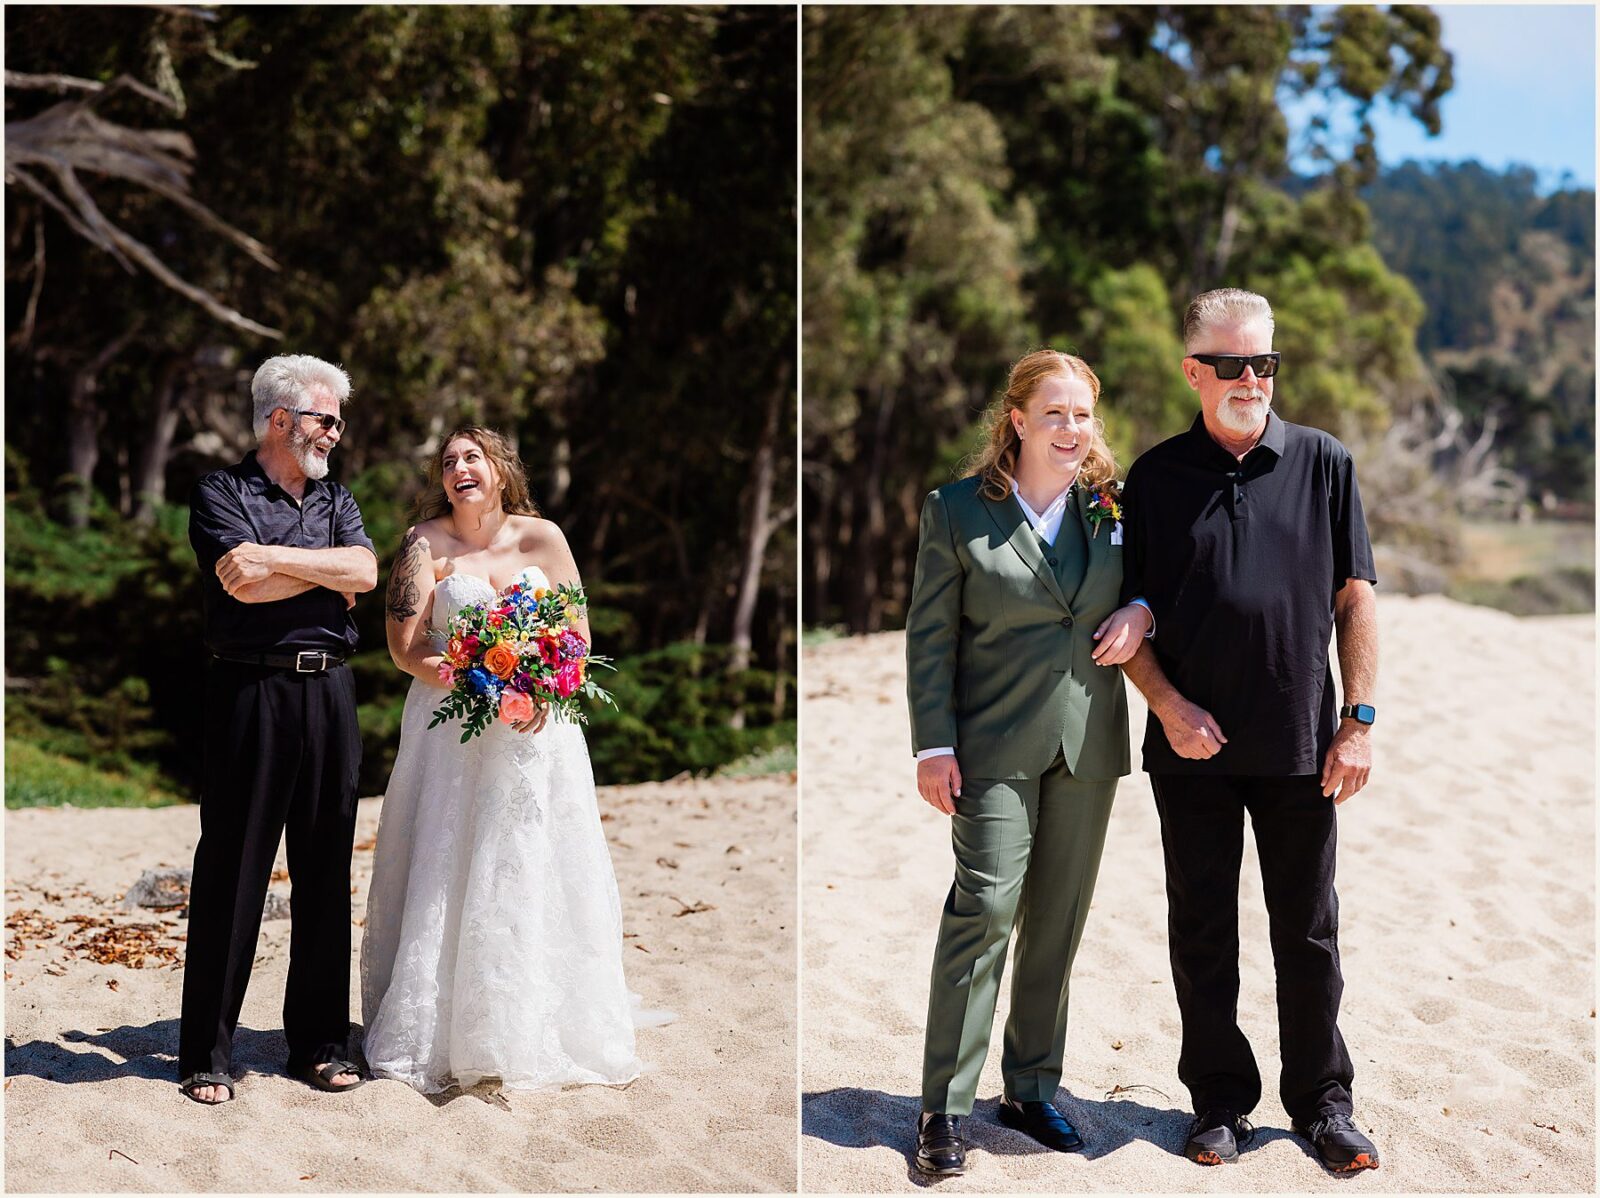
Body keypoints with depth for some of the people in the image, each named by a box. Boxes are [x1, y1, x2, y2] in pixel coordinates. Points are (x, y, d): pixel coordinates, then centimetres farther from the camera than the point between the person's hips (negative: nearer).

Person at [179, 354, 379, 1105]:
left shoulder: (336, 501, 18)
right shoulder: (221, 494, 2)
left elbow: (365, 571, 0)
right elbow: (243, 583, -13)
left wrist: (274, 556, -7)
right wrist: (327, 574, -2)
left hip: (330, 696, 5)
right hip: (251, 695, -5)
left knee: (325, 872, 7)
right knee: (232, 870, -2)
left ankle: (319, 1042, 16)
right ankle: (207, 1053, 4)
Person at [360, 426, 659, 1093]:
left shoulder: (542, 538, 4)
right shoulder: (427, 542, 0)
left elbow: (579, 634, 7)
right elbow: (404, 646, -6)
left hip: (537, 731, 2)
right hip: (451, 730, -1)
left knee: (536, 879, 1)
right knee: (445, 880, -3)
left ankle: (534, 1033, 11)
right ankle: (435, 1036, 5)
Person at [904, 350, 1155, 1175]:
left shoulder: (1115, 504, 5)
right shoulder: (957, 511, -4)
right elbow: (930, 636, -3)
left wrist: (1142, 609, -4)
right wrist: (934, 745, -8)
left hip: (1089, 743, 4)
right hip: (996, 745, -4)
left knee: (1059, 919, 10)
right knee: (985, 908, -10)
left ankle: (1032, 1089, 23)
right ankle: (945, 1108, -3)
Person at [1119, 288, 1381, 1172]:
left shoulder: (1323, 463, 2)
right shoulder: (1155, 478, 2)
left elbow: (1355, 600, 3)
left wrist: (1358, 720, -4)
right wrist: (1169, 706, -10)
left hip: (1301, 746, 0)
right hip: (1193, 745, 0)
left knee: (1309, 933, 9)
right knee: (1202, 933, 9)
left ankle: (1322, 1099, 22)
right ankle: (1220, 1099, 22)